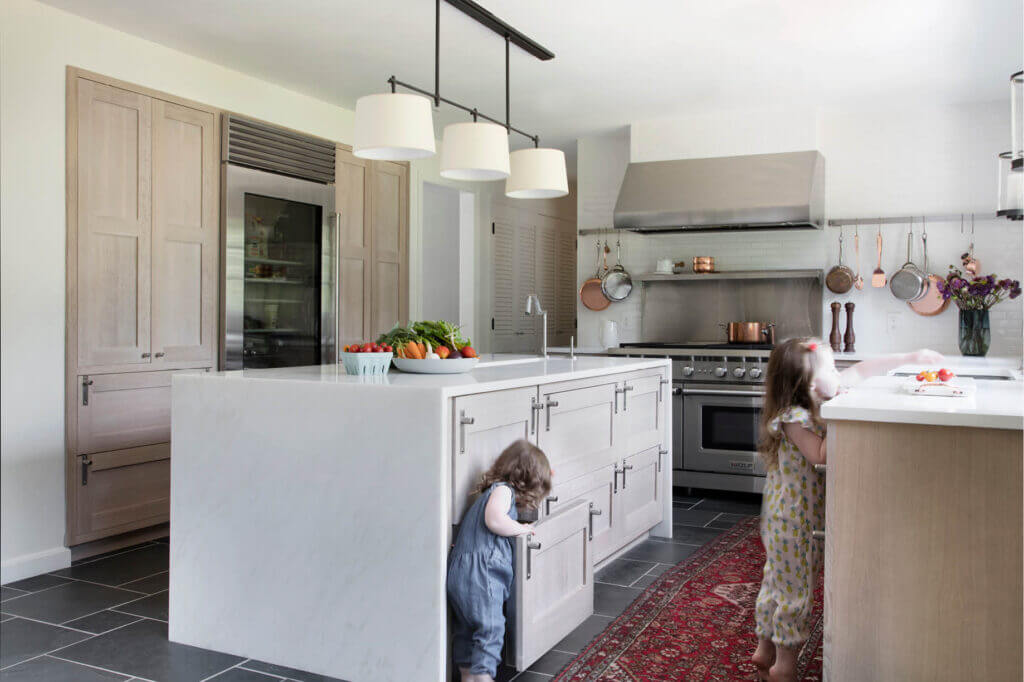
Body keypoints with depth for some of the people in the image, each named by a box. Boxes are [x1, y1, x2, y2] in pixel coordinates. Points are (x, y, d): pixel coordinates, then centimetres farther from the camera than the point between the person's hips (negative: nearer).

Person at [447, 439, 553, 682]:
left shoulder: (493, 489, 22)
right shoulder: (503, 489, -7)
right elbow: (494, 519, -23)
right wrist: (520, 528, -11)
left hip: (459, 571, 10)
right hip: (479, 571, -10)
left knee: (467, 626, 17)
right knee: (490, 627, -4)